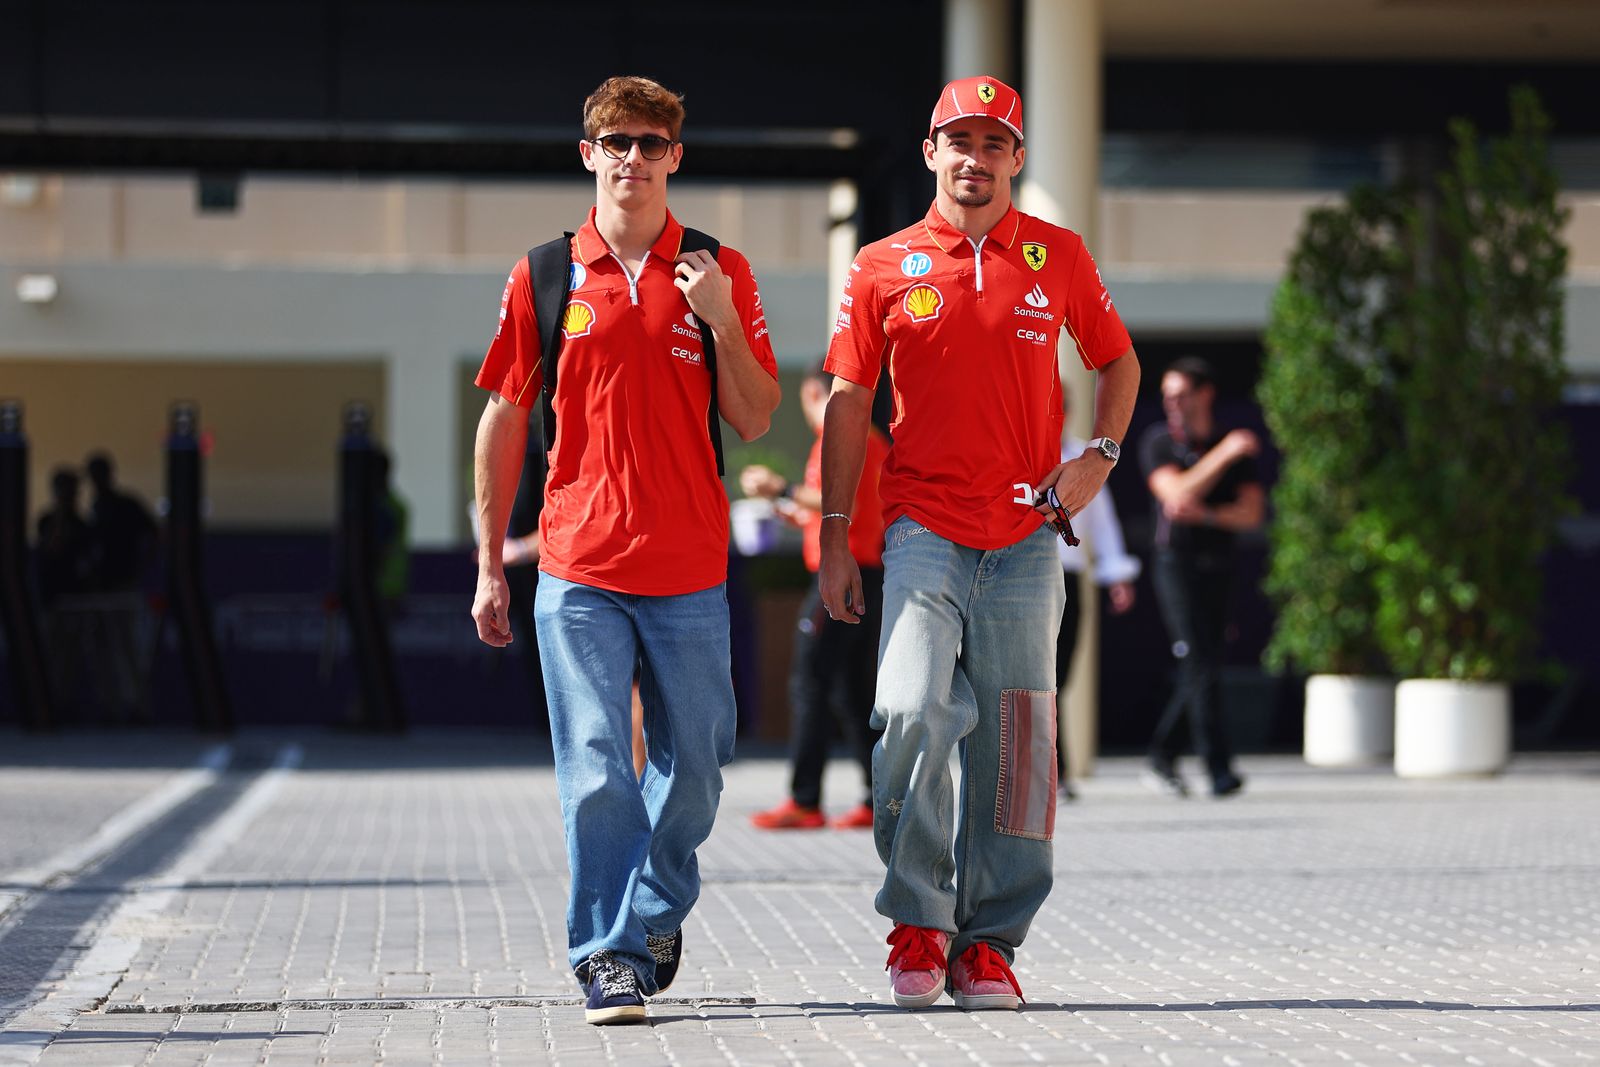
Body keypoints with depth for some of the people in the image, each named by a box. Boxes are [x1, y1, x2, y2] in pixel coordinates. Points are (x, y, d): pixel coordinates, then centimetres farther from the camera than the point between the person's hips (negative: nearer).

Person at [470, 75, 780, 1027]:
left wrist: (722, 323, -13)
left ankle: (659, 909, 33)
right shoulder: (544, 278, 5)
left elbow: (754, 422, 4)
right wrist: (490, 567, 7)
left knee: (694, 764, 9)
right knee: (595, 769, -8)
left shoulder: (719, 274, 5)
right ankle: (610, 956, -2)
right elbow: (504, 422, 9)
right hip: (578, 571, -1)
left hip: (689, 569, 1)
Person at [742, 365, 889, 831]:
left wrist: (783, 490, -14)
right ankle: (880, 798, 7)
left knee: (810, 685, -8)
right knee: (855, 690, 10)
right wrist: (803, 515, 26)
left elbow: (843, 506, -21)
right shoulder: (874, 439, 19)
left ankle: (805, 801, -11)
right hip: (870, 573, 9)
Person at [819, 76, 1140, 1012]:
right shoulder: (884, 268, 4)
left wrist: (1100, 457, 1)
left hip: (1026, 539, 2)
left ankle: (988, 942, 12)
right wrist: (835, 538, 2)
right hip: (924, 534, -1)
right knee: (913, 713, -18)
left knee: (1014, 742, 2)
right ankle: (917, 919, -2)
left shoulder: (1059, 257, 7)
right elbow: (849, 404, 7)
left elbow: (1119, 362, 18)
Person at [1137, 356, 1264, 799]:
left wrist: (1204, 514, -15)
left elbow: (1251, 513, 0)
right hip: (1177, 563, -4)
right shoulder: (1158, 442, 2)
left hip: (1218, 567, 4)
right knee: (1201, 667, -13)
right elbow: (1178, 493, -14)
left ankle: (1161, 758, 20)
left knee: (1201, 670, 6)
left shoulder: (1238, 450, 10)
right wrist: (1224, 453, -18)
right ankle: (1218, 768, -18)